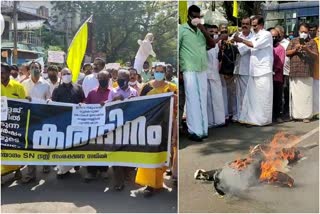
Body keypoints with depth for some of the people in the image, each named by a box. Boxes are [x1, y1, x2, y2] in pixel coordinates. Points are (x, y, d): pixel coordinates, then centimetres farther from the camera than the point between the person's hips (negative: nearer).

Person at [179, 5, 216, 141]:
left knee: (202, 100, 7)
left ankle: (202, 129, 13)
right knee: (193, 101, -5)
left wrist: (203, 30, -4)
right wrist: (179, 70, -7)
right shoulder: (182, 29, -1)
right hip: (189, 70, -5)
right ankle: (194, 131, -1)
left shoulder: (201, 30, 14)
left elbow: (212, 45, 7)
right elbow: (176, 50, -3)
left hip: (203, 70, 5)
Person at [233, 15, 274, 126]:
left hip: (263, 71, -7)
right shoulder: (255, 36, 18)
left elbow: (255, 45, -16)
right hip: (254, 71, 7)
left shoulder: (267, 34, -5)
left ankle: (263, 119, 7)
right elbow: (251, 49, 15)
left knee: (263, 96, -1)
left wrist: (241, 40, -10)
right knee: (252, 96, 5)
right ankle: (252, 118, 11)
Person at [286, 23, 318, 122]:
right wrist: (295, 49, -10)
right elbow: (287, 53, 8)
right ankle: (295, 114, 11)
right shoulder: (293, 41, 15)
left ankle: (306, 115, 2)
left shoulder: (312, 42, 9)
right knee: (295, 94, 2)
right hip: (294, 72, 1)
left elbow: (316, 56, 2)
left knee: (306, 94, -3)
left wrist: (307, 50, -15)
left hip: (307, 73, -1)